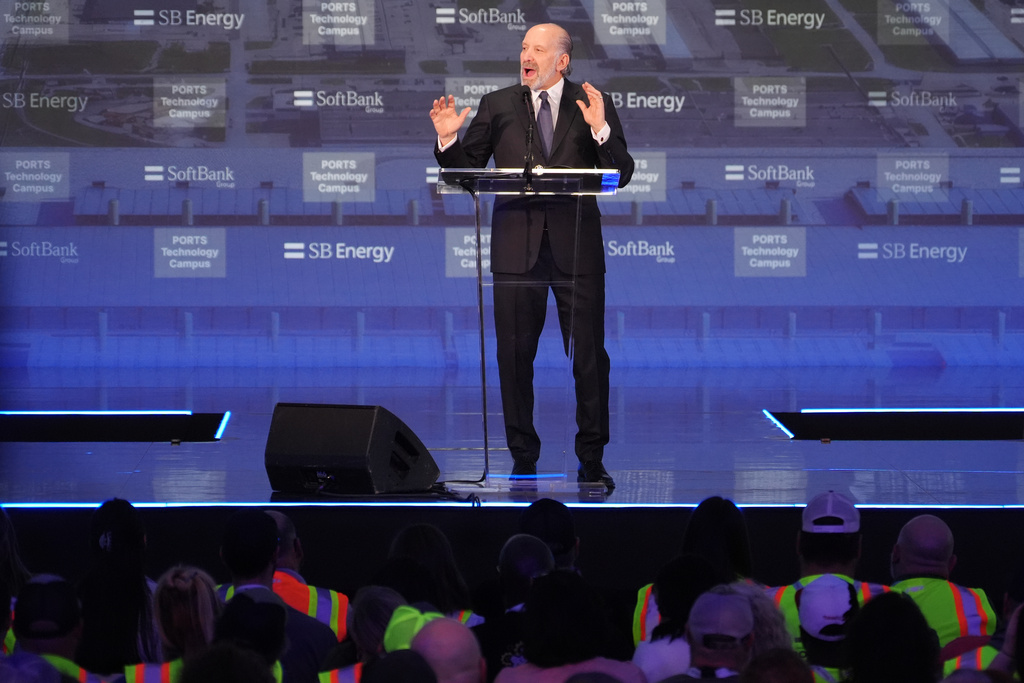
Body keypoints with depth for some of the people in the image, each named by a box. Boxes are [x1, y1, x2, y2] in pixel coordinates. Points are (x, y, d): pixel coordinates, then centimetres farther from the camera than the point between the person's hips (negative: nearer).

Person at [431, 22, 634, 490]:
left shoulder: (593, 105, 3)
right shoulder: (497, 106, 7)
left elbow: (621, 175, -4)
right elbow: (464, 170, 7)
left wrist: (601, 131, -19)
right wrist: (447, 140, -11)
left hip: (576, 246, -1)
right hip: (516, 247, 1)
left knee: (589, 357, 0)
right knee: (514, 357, 5)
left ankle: (592, 460, 10)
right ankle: (523, 460, 15)